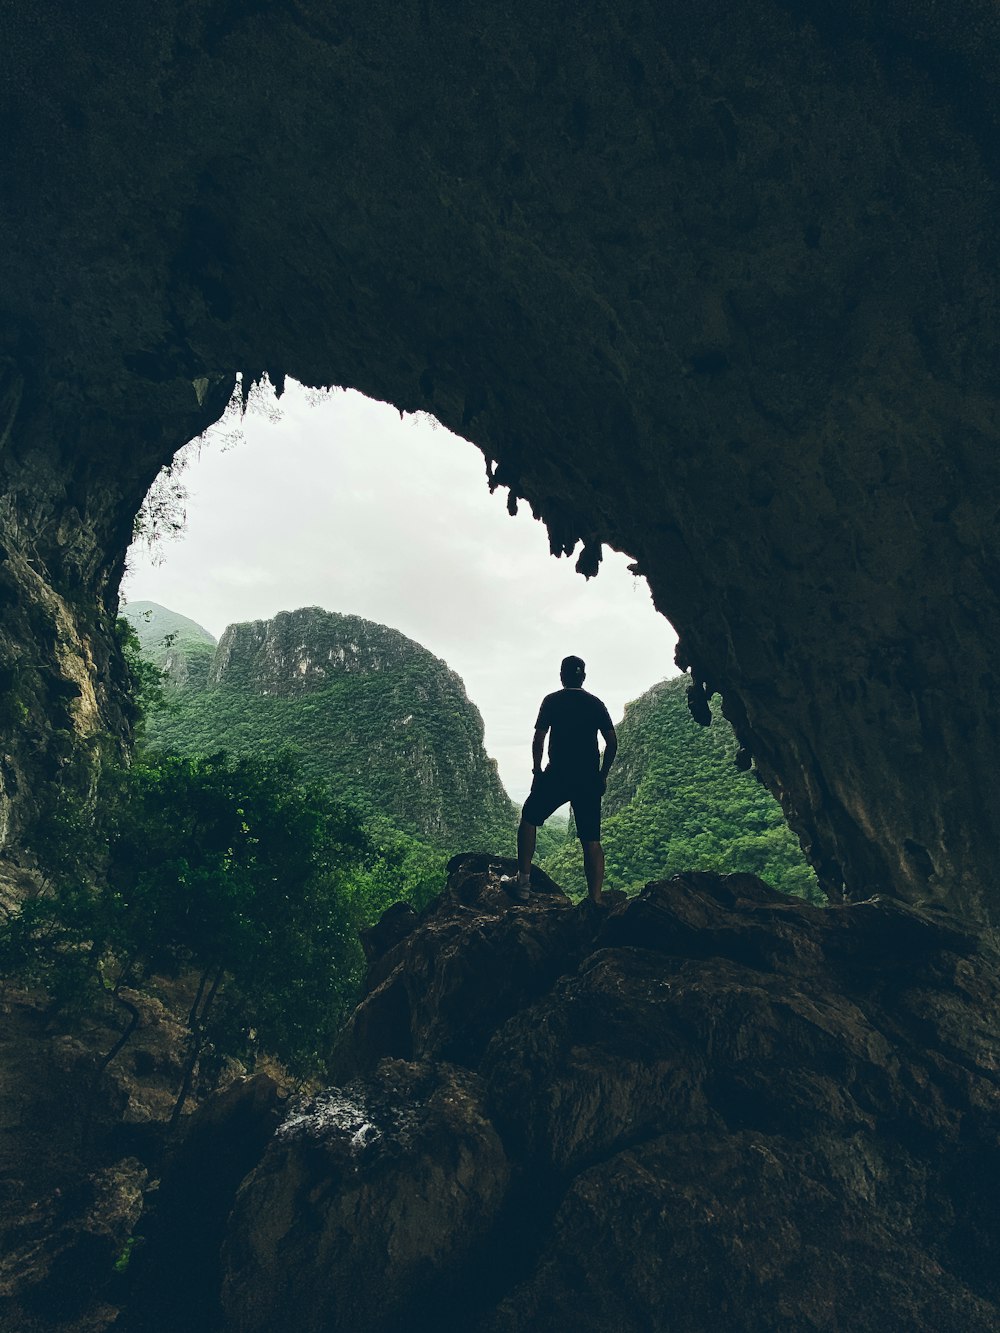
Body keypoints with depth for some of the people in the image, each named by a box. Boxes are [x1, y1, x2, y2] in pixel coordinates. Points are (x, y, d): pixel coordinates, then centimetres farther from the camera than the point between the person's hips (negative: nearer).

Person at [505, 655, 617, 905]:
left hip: (557, 776, -3)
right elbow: (612, 743, 5)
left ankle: (523, 882, 14)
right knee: (591, 841, 5)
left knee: (529, 819, 16)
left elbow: (539, 738, -6)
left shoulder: (552, 700, -1)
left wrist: (537, 770, 6)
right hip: (589, 780, 3)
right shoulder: (596, 704, 9)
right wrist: (602, 775, 13)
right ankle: (595, 900, 2)